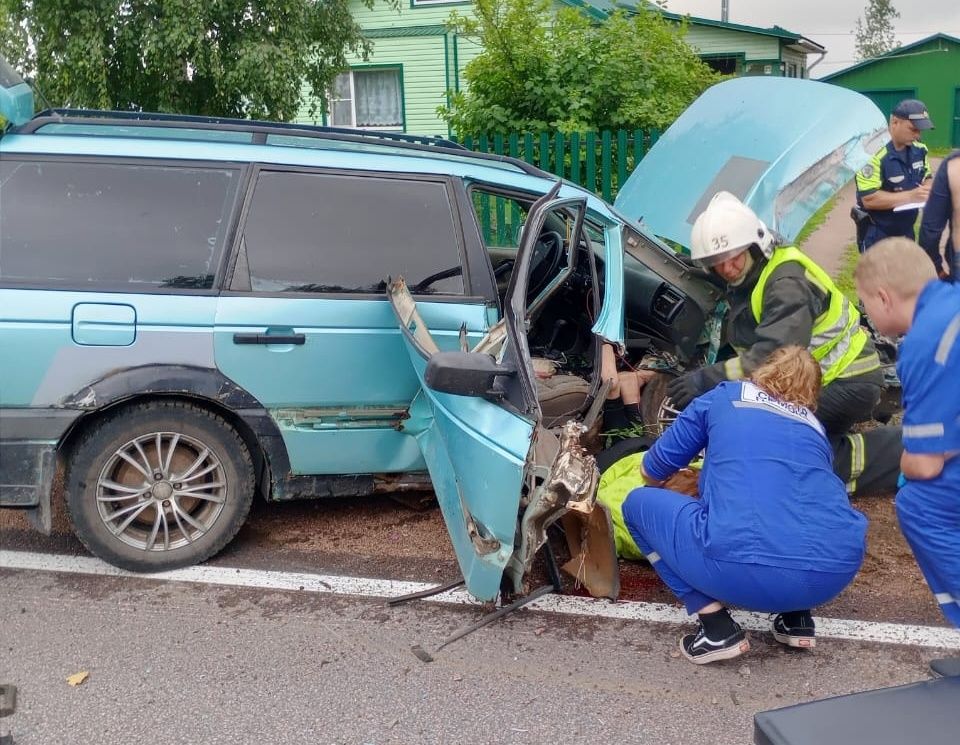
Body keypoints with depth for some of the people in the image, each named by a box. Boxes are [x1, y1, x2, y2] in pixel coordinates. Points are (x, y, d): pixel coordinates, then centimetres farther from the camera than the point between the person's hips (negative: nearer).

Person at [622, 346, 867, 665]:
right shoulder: (815, 426, 28)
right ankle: (797, 617, 22)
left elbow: (652, 472, 27)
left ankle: (717, 628, 8)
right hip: (837, 570, 5)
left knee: (640, 503, 21)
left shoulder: (723, 397, 20)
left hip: (743, 568, -5)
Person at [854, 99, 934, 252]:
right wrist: (910, 196, -28)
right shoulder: (875, 155, -26)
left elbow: (926, 177, 15)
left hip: (907, 232, 8)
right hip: (878, 236, -8)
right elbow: (868, 199, -29)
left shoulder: (919, 150, 0)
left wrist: (927, 189, -10)